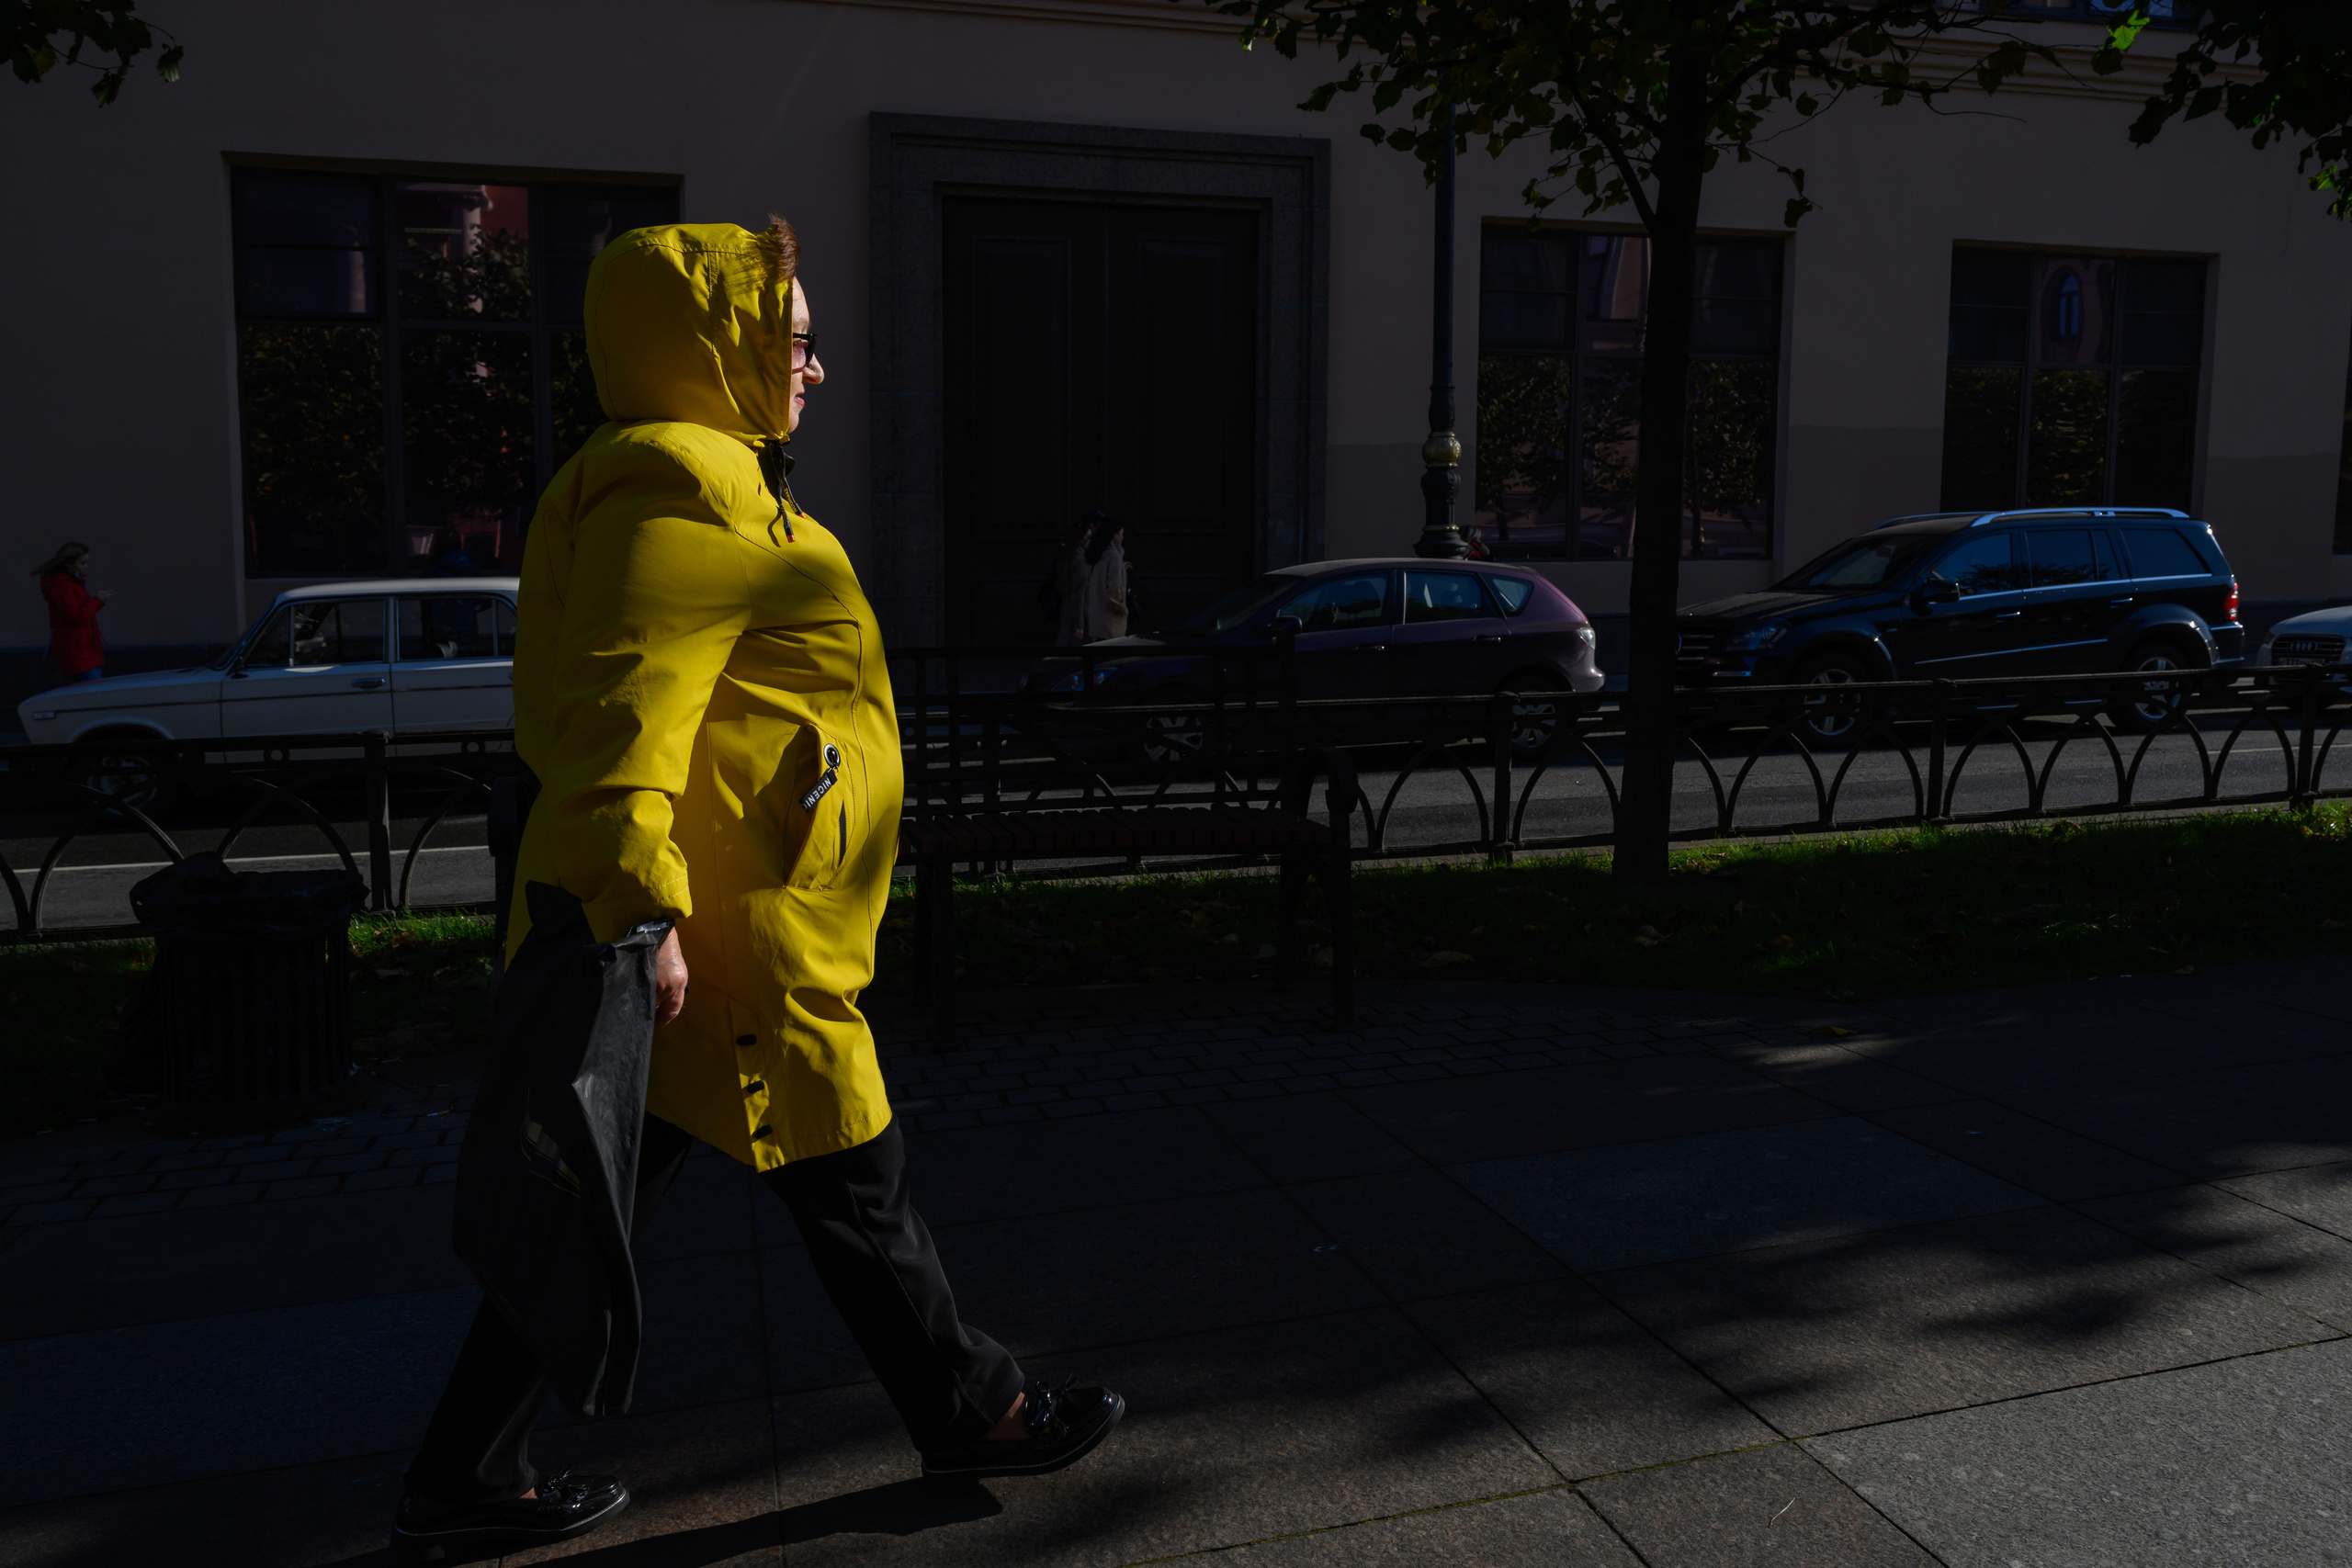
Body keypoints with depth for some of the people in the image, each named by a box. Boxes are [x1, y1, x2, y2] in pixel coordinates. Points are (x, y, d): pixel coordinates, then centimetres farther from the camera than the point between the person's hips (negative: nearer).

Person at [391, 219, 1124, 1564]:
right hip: (727, 946, -11)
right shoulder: (679, 490, -14)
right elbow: (623, 713, -24)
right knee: (853, 1180, 5)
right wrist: (640, 910, -29)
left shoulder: (707, 482, 21)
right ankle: (976, 1411, 25)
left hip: (717, 937, 11)